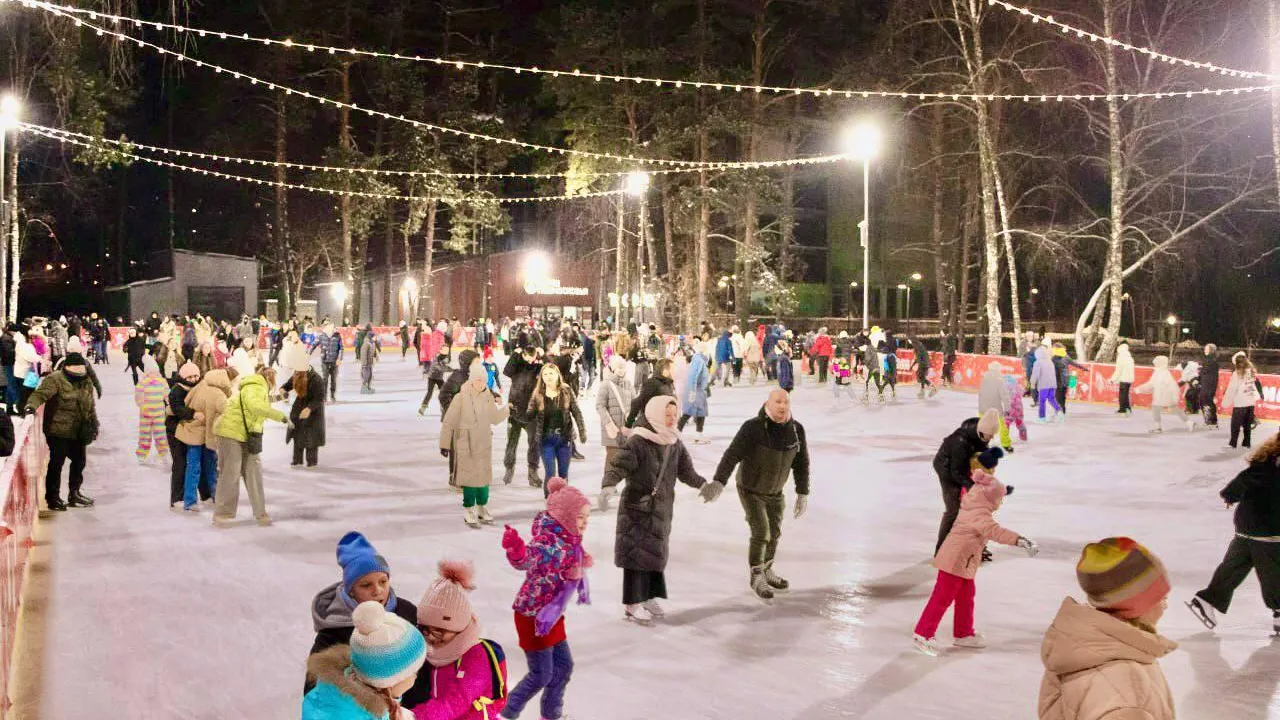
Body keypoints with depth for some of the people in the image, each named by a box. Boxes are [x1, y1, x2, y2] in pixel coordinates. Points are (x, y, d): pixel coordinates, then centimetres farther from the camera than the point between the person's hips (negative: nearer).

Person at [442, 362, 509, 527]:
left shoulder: (488, 397, 4)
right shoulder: (461, 398, -13)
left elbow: (495, 418, 17)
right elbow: (448, 423, -10)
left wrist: (506, 408, 3)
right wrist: (444, 444, -9)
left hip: (484, 445, 5)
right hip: (466, 445, -5)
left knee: (484, 476, 11)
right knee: (470, 476, -1)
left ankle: (482, 509, 27)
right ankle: (468, 511, 13)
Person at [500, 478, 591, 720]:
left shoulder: (568, 540, 1)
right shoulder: (547, 540, -26)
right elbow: (525, 562, -44)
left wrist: (580, 566, 6)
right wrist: (515, 551, -62)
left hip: (552, 614, 9)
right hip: (532, 615, -9)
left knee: (564, 666, 18)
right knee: (541, 675, 1)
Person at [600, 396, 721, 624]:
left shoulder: (675, 444, 5)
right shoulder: (638, 442, -17)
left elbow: (686, 472, 11)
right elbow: (617, 466, -23)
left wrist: (704, 485, -4)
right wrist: (609, 486, -40)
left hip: (662, 508, 7)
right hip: (637, 507, -7)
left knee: (657, 552, 14)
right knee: (637, 552, -2)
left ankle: (649, 597, 29)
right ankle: (633, 604, 8)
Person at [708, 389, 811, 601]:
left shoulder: (796, 430, -14)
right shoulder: (753, 428, -30)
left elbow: (801, 463, -3)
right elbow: (731, 455, -36)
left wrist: (803, 494, -2)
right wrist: (718, 482, -49)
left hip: (776, 492, 5)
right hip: (751, 490, -5)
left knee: (774, 533, 18)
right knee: (761, 534, -9)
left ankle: (767, 571, 41)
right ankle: (756, 578, 13)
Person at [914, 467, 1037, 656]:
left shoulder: (971, 501, 4)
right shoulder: (981, 515, -23)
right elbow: (995, 532, -40)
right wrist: (1020, 540, -48)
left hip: (963, 562, 10)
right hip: (955, 561, -10)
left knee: (966, 596, 19)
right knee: (943, 598, -6)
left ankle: (964, 634, 32)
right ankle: (923, 635, -1)